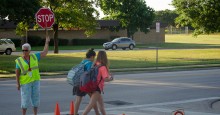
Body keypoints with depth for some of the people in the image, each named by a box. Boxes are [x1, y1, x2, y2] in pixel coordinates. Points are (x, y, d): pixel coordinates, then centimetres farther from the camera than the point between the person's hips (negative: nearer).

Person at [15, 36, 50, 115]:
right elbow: (17, 73, -4)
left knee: (36, 99, 6)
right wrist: (18, 83, -9)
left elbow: (44, 53, 4)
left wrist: (47, 42, 0)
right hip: (25, 82, -3)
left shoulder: (34, 56, 3)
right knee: (25, 100, -3)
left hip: (35, 81, 3)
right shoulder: (19, 60, -5)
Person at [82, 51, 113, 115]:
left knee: (101, 102, 25)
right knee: (91, 104, -15)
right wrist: (110, 78, -1)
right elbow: (105, 79, -23)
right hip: (96, 88, -9)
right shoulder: (103, 67, -15)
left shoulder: (95, 65, 4)